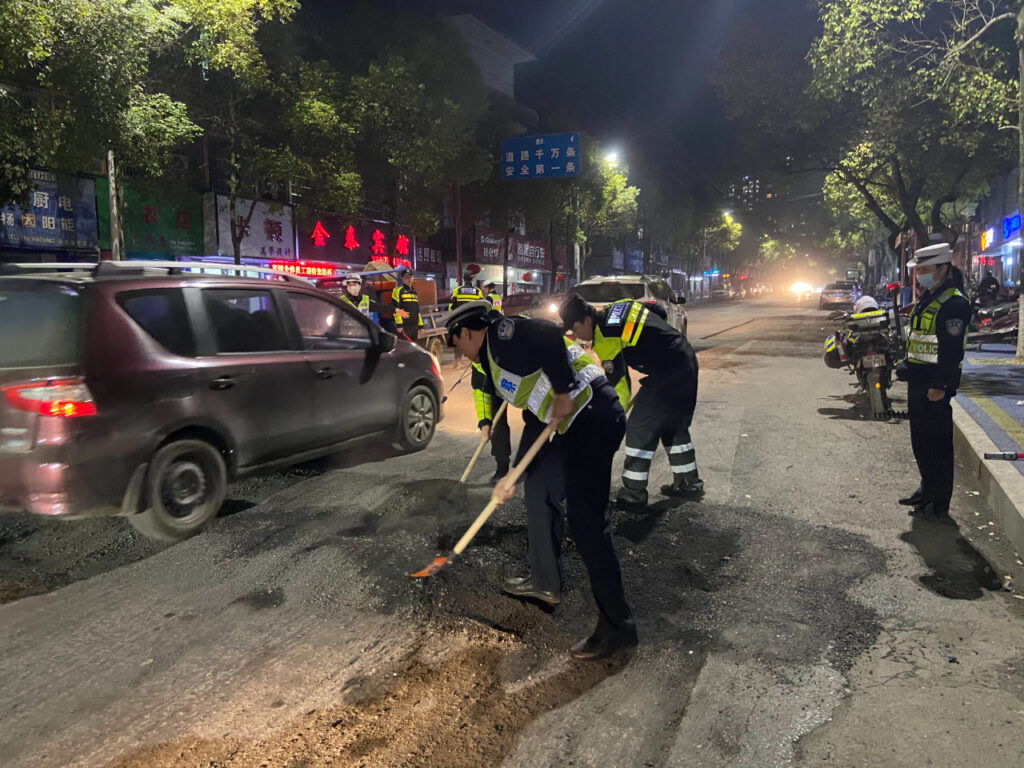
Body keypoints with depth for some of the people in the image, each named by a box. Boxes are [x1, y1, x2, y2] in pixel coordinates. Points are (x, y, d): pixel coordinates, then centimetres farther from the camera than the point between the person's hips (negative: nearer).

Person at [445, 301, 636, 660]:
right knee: (539, 490, 22)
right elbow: (535, 420, 23)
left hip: (591, 416, -11)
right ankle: (545, 582, 39)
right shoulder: (495, 364, 22)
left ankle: (617, 626, 3)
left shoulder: (502, 334, -6)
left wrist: (563, 392, -18)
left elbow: (548, 334, -26)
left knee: (586, 518, -8)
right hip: (572, 425, 11)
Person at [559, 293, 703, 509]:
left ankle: (633, 493, 2)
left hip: (667, 374, -10)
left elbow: (619, 388, -12)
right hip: (687, 362, 10)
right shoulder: (620, 306, 9)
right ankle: (688, 483, 30)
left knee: (639, 429, -3)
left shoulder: (605, 340, -16)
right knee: (675, 425, 21)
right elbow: (663, 315, 19)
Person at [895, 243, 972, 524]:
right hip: (918, 382, 10)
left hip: (935, 386, -10)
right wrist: (907, 368, 20)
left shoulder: (953, 303, -17)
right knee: (920, 440, 19)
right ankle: (928, 488, 35)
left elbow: (951, 350, -22)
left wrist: (940, 385, -24)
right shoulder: (927, 298, 15)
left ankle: (939, 505, 6)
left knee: (937, 444, -3)